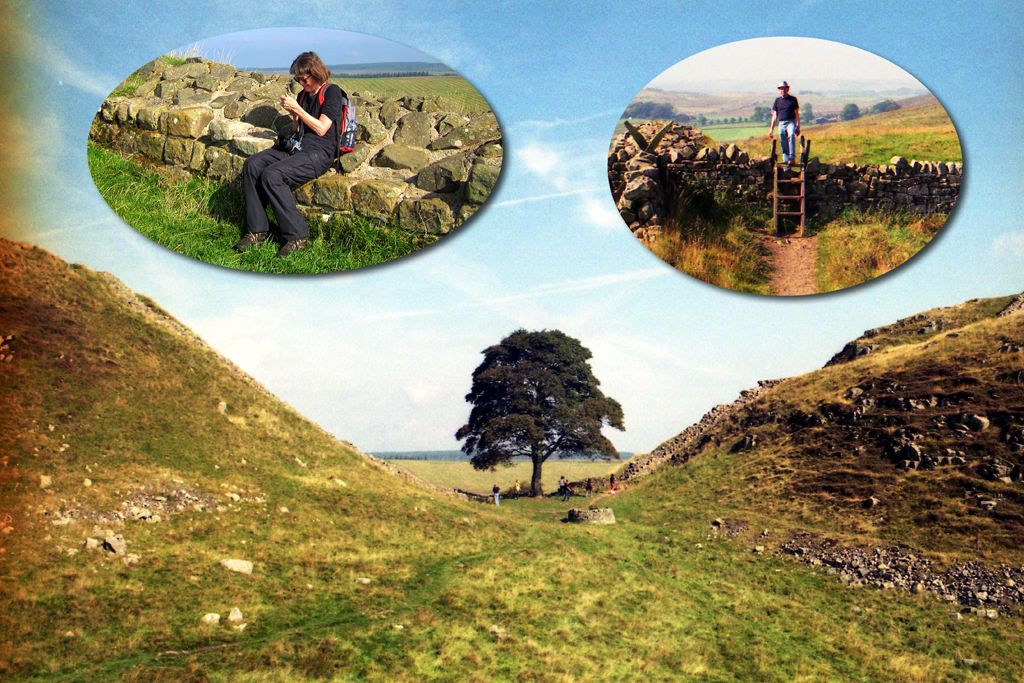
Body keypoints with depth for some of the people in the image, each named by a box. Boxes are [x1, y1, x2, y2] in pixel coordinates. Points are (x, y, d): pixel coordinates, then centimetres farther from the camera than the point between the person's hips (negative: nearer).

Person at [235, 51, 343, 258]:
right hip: (295, 146, 8)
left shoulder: (331, 91, -2)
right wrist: (294, 115, 4)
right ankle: (257, 230, -14)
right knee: (252, 165, -14)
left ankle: (297, 237, -22)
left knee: (272, 175, -29)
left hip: (318, 152, -8)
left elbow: (321, 129, -12)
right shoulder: (304, 94, 21)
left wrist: (297, 108, -10)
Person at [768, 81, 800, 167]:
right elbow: (775, 115, 16)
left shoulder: (793, 99, 8)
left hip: (791, 122, -3)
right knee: (783, 143, 1)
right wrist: (771, 129, 12)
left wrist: (798, 126, -1)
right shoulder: (777, 100, 14)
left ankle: (792, 158, -36)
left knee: (791, 136, -30)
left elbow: (797, 113, 8)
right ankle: (786, 161, 8)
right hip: (781, 123, 3)